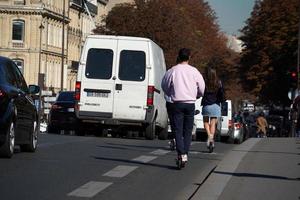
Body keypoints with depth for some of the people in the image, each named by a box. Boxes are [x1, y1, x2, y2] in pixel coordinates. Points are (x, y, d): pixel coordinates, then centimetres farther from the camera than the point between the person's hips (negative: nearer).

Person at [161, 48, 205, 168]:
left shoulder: (172, 71, -4)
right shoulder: (194, 71, 0)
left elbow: (165, 86, 8)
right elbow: (202, 89, 6)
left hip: (177, 103, -2)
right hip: (190, 103, 2)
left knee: (178, 131, -2)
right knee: (188, 131, 11)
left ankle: (181, 154, -17)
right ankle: (185, 155, 10)